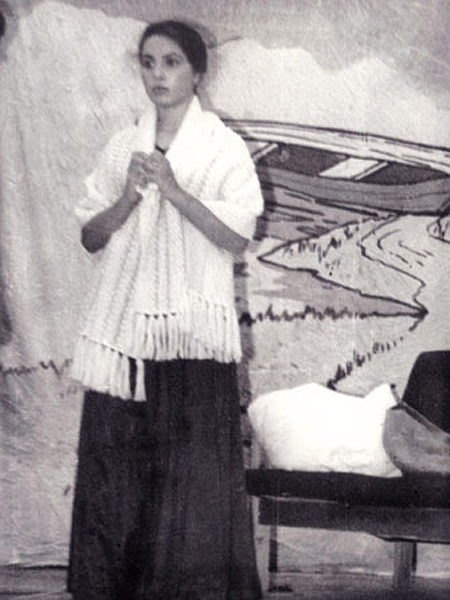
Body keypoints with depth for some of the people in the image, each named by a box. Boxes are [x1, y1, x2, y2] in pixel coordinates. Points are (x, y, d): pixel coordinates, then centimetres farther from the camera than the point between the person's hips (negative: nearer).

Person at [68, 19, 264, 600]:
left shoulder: (223, 146, 2)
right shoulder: (122, 146, 12)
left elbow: (237, 238, -6)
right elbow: (91, 237, 10)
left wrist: (174, 189, -15)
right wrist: (128, 198, -9)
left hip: (193, 327, -3)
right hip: (124, 323, 3)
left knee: (194, 466, -4)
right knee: (115, 461, 3)